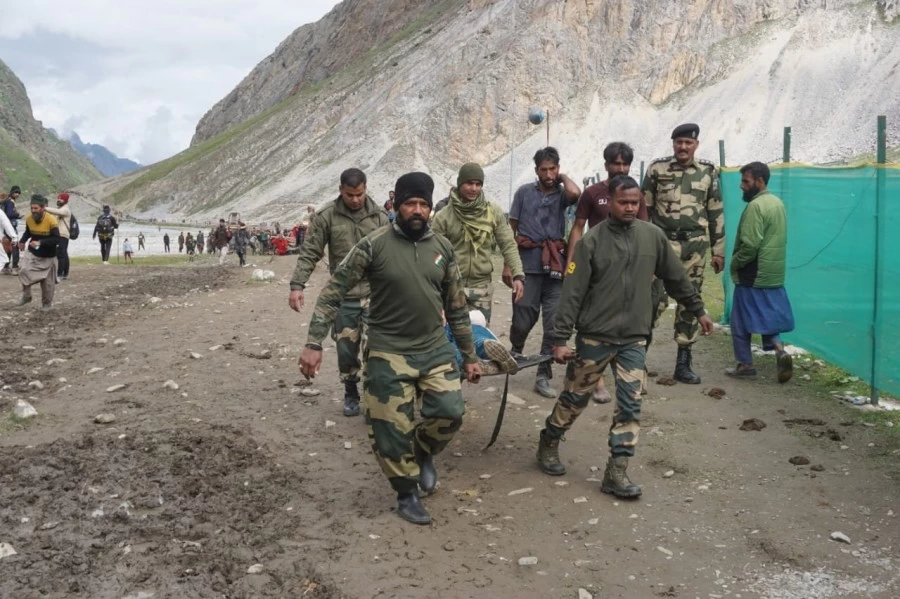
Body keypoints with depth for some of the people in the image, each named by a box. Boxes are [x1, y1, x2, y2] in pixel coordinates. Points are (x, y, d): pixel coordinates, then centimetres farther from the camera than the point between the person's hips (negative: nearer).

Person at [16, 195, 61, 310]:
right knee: (24, 271, -18)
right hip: (32, 253, 3)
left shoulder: (51, 220, -23)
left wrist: (40, 242, -36)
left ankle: (46, 304, 26)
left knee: (47, 282, 6)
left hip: (48, 257, -3)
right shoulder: (29, 219, -8)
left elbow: (56, 239, -25)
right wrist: (22, 241, -7)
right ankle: (26, 296, 2)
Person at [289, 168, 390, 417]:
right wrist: (297, 285, -12)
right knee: (346, 350, 10)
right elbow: (309, 253, -3)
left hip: (374, 295, 0)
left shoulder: (378, 216, 0)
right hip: (343, 296, 0)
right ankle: (351, 394, 30)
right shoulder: (326, 216, -4)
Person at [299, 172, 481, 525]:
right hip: (389, 353, -3)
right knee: (391, 429, 1)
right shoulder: (374, 245, -9)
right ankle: (407, 493, 26)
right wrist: (314, 343, -16)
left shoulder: (442, 248, 4)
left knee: (450, 412, -11)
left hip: (436, 349, 3)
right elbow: (333, 292, -8)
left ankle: (423, 453, 23)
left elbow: (457, 307, 12)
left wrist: (469, 355, 14)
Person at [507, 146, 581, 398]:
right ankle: (515, 354, 35)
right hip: (528, 266, -1)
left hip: (555, 267, 1)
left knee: (553, 326, 1)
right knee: (523, 321, 4)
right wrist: (508, 264, 2)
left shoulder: (561, 194, 6)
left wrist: (563, 177, -1)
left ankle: (543, 376, 10)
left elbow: (575, 193, -20)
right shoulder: (524, 192, 6)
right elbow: (511, 229, 8)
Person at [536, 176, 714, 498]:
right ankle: (548, 444, 32)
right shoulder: (592, 240, -9)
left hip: (634, 338, 3)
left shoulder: (653, 236, 2)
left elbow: (676, 278, 14)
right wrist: (560, 339, -13)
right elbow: (572, 293, -11)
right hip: (594, 337, -3)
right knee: (575, 396, 10)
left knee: (630, 405, 0)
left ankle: (617, 471, 8)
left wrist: (698, 309, 19)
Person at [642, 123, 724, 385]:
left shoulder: (709, 172, 7)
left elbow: (716, 213, 11)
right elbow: (644, 208, 4)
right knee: (654, 299, -9)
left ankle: (683, 363, 14)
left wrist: (718, 250, 8)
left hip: (695, 245, 3)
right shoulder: (657, 168, 0)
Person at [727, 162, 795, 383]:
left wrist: (734, 263, -9)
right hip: (774, 274, 9)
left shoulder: (755, 206, -18)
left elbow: (750, 245, -25)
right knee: (768, 317, 16)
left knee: (741, 321, 4)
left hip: (753, 275, -9)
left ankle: (745, 364, 11)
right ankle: (779, 350, -5)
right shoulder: (777, 203, 12)